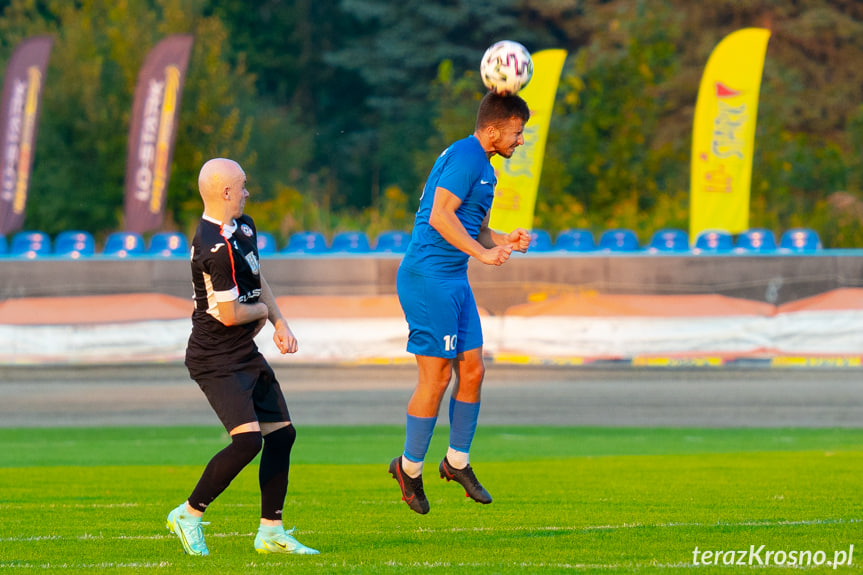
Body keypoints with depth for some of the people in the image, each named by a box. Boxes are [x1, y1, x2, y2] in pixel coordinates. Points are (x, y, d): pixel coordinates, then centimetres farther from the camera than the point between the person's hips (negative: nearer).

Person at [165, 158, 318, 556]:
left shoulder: (243, 228, 9)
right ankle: (189, 515, -3)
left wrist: (280, 324, 8)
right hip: (217, 360, -10)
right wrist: (262, 310, -1)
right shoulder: (218, 249, -24)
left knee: (282, 433, 8)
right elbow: (230, 314, -22)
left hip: (246, 357, 10)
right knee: (248, 439, -20)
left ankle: (271, 532, 15)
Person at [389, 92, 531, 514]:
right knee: (436, 376, -5)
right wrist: (482, 252, -20)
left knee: (472, 370, 9)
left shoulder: (482, 166, 19)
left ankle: (458, 461, 20)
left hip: (454, 281, 10)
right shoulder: (465, 157, -14)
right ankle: (409, 468, 8)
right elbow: (440, 216, -21)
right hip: (429, 277, -10)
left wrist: (505, 241, 8)